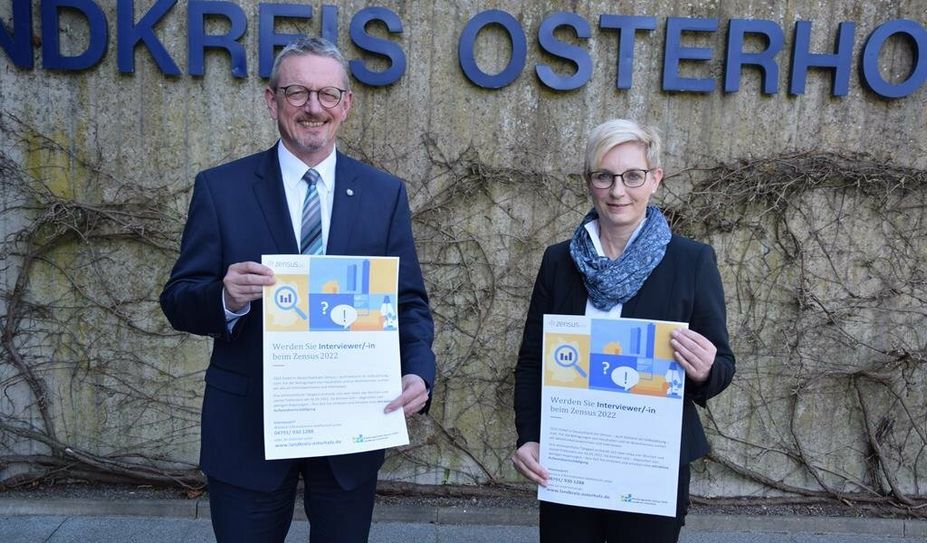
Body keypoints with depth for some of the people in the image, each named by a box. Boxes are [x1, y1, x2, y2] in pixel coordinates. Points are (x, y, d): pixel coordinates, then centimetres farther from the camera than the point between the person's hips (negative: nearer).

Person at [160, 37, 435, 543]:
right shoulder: (220, 188, -3)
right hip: (247, 427, -1)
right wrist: (225, 297, -25)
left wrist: (418, 372, -18)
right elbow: (178, 300, -3)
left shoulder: (385, 193, 1)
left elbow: (409, 302, 1)